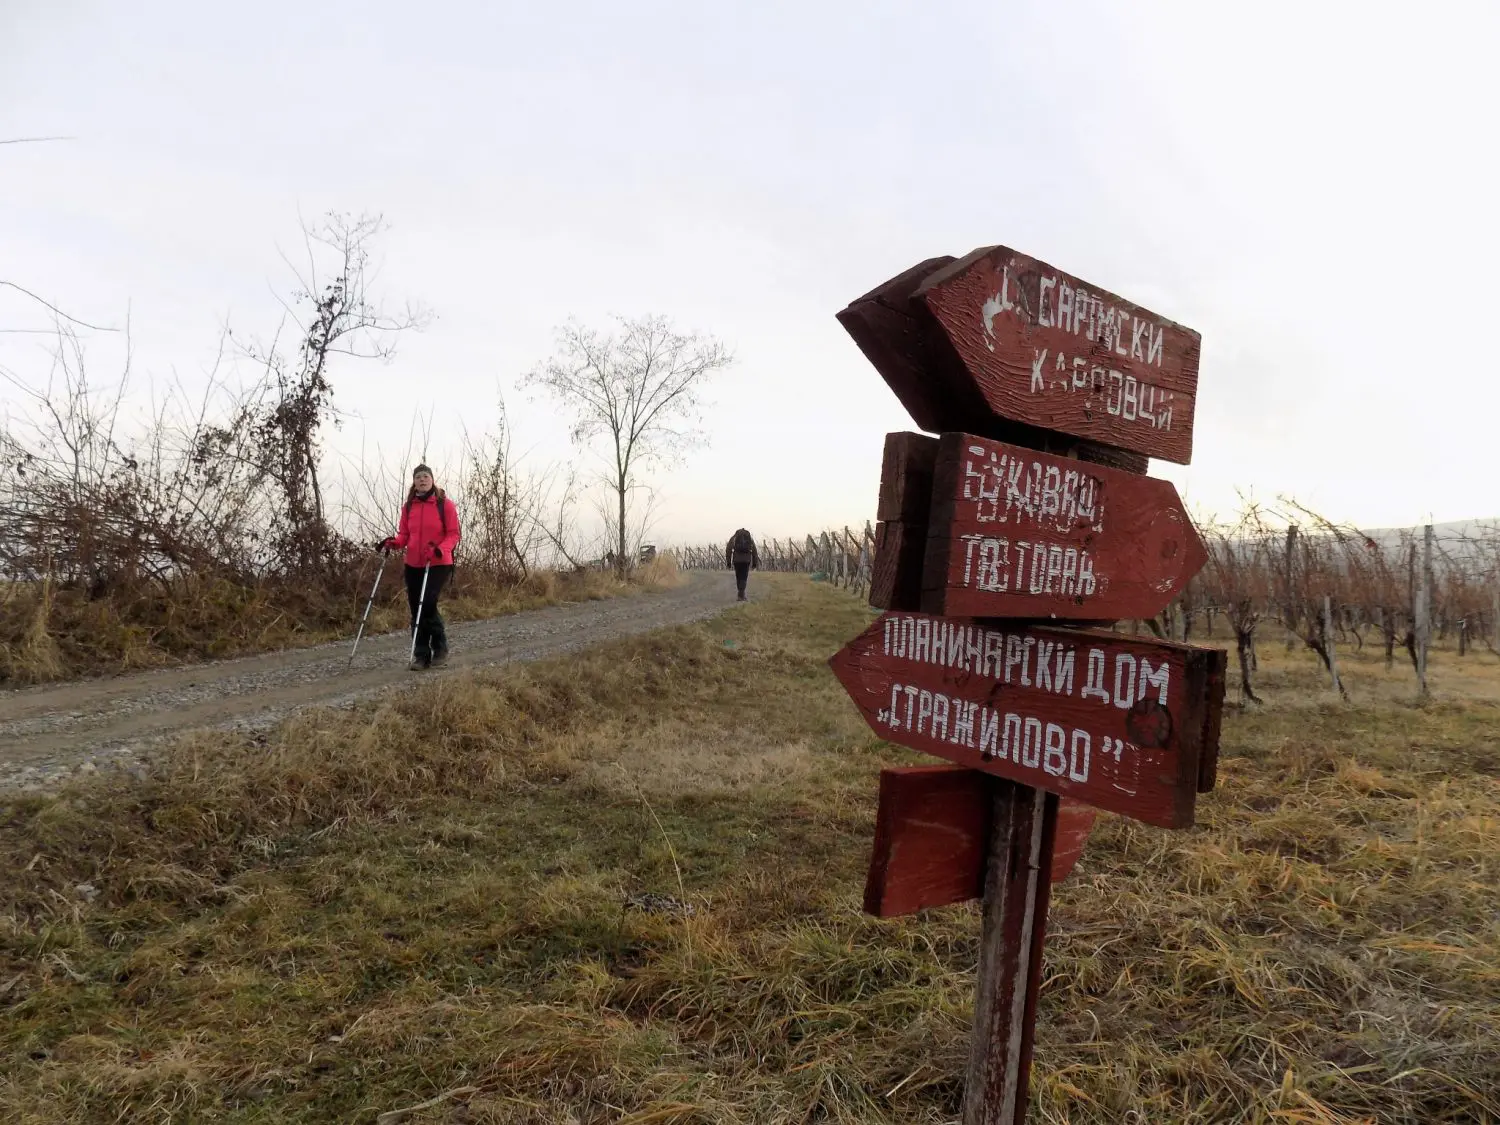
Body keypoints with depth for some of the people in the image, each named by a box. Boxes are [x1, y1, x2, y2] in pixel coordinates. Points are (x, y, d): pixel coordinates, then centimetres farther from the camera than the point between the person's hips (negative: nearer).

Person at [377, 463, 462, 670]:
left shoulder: (444, 504, -4)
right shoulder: (408, 506, 8)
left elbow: (453, 534, -5)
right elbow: (404, 535, 12)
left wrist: (440, 549, -23)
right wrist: (394, 543, -10)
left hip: (439, 564, -5)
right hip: (413, 565, 5)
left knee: (428, 604, -14)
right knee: (416, 609, 5)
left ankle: (440, 648, 6)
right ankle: (421, 655, 14)